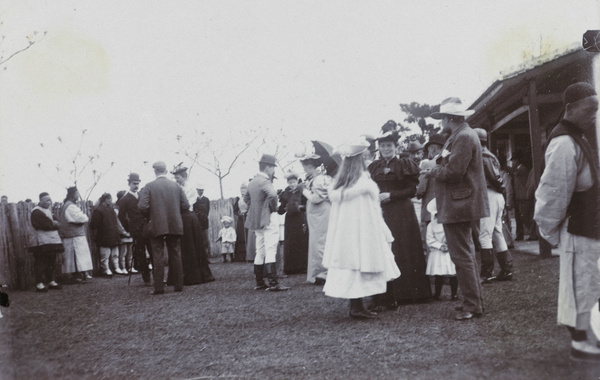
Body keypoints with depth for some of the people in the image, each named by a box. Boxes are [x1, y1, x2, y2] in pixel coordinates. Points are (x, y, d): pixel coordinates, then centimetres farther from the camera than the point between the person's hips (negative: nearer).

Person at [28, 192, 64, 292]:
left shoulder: (48, 210, 19)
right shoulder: (36, 211, -10)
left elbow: (55, 223, 18)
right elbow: (42, 225, -21)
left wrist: (55, 223, -4)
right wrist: (53, 224, -7)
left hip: (52, 241, 9)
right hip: (41, 242, -9)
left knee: (51, 262, 12)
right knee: (41, 263, -9)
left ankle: (51, 281, 20)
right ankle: (39, 284, -7)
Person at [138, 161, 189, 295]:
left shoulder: (149, 187, -5)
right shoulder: (176, 186, 3)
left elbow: (142, 206, -13)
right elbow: (185, 205, 0)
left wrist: (150, 216, 5)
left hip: (157, 226, -2)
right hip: (175, 226, 3)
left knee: (158, 256, 2)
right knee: (175, 255, 10)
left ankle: (159, 287, 1)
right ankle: (178, 285, 13)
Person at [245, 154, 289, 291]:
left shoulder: (252, 182, 12)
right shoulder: (265, 181, -16)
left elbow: (246, 198, 27)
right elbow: (272, 194, -35)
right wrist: (274, 208, -17)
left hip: (256, 220, 9)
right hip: (269, 219, -9)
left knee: (260, 252, 13)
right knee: (270, 252, -9)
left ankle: (259, 282, 17)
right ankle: (273, 283, -11)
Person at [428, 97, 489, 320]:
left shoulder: (463, 137, -16)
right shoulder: (461, 135, 16)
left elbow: (453, 171, -23)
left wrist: (432, 171, -8)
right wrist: (436, 168, 0)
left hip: (458, 205, -11)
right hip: (460, 204, 11)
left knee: (462, 256, -5)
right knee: (466, 254, 17)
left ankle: (472, 306, 2)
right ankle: (474, 301, 26)